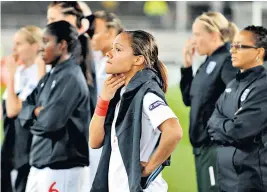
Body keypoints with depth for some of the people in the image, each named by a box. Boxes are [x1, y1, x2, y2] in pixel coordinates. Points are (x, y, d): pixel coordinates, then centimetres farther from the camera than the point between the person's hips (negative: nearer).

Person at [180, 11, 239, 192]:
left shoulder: (228, 60, -14)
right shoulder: (208, 63, 16)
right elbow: (189, 98, 21)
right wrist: (187, 65, 13)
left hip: (217, 146, -10)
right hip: (202, 145, 10)